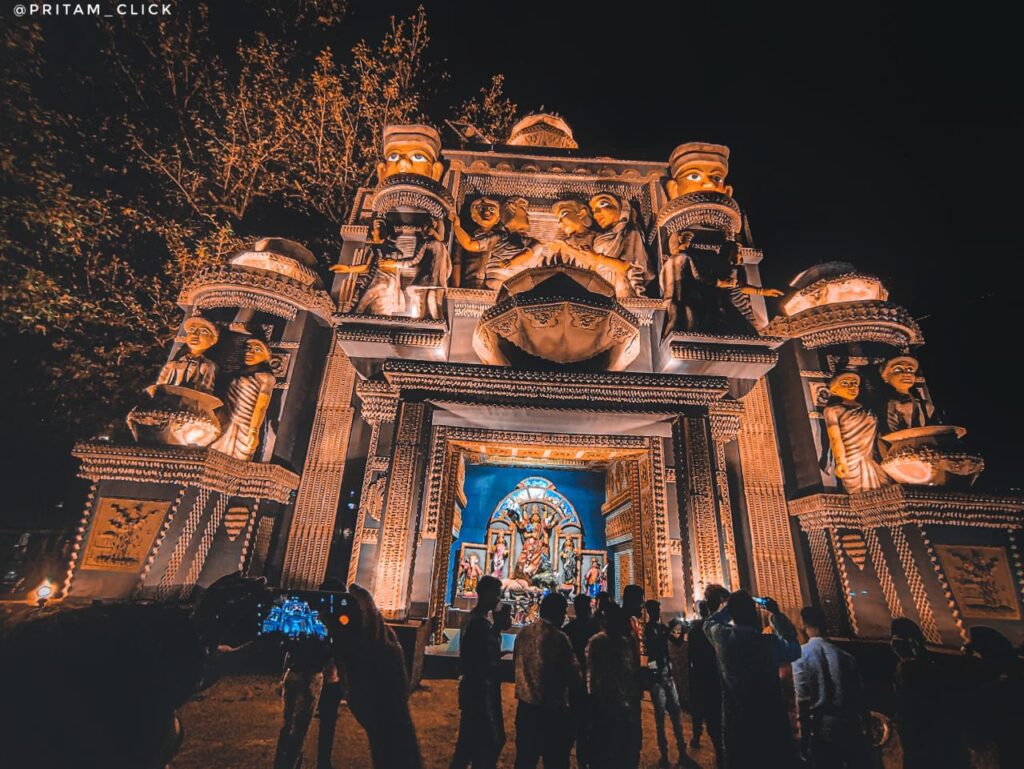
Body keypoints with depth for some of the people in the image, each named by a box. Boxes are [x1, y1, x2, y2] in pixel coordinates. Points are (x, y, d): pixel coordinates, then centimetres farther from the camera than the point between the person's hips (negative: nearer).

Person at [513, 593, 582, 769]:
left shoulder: (523, 633, 0)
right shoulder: (558, 637, -17)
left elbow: (516, 664, 10)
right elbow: (574, 676, -12)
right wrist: (578, 682, 10)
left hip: (525, 706, 6)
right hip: (552, 710, -6)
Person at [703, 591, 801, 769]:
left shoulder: (722, 637, -11)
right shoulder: (769, 643, -21)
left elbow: (709, 623, 13)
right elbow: (793, 648, 1)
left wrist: (732, 606, 15)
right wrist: (776, 614, 7)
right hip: (772, 726, -3)